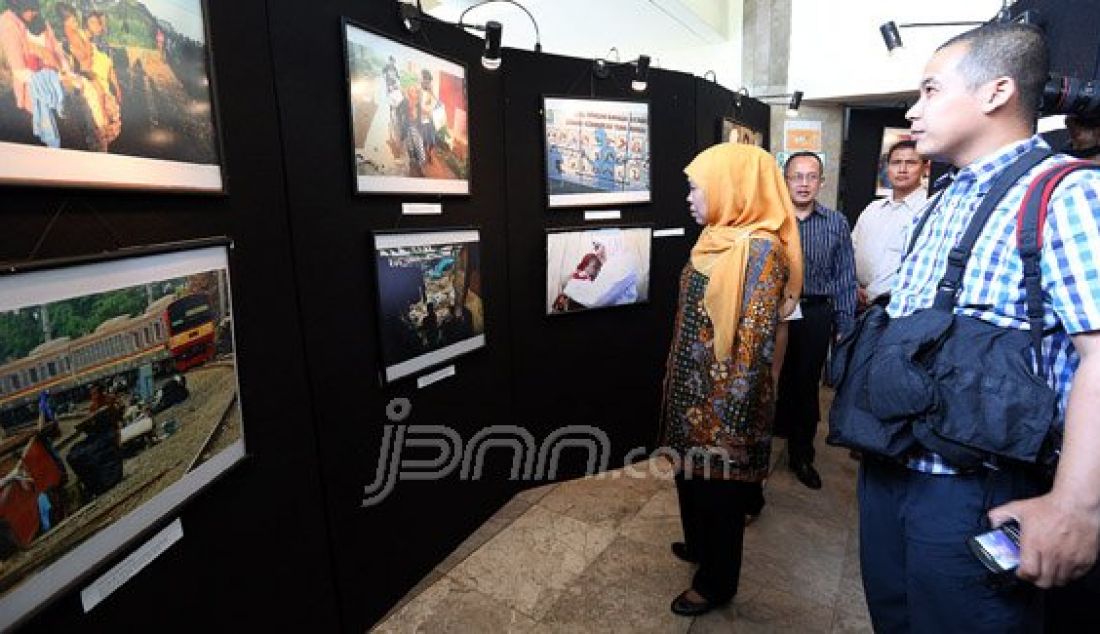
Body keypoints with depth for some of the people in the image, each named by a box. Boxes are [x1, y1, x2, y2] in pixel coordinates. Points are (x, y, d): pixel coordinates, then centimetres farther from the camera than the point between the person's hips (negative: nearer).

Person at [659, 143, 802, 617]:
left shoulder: (760, 248, -21)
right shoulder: (716, 238, 6)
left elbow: (757, 343, -23)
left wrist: (733, 417, -21)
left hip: (723, 401, -8)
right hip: (693, 388, 8)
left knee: (718, 484, 10)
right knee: (692, 473, 24)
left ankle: (716, 581, 33)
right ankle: (700, 544, 49)